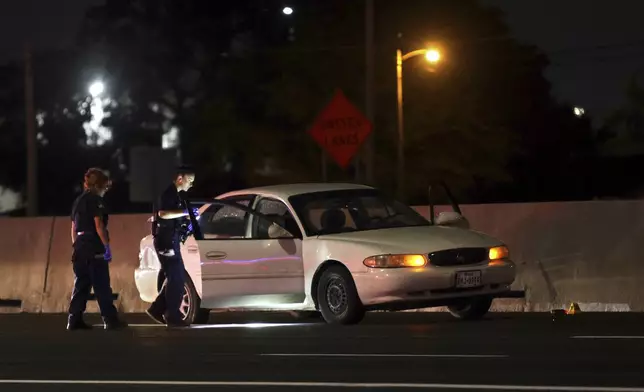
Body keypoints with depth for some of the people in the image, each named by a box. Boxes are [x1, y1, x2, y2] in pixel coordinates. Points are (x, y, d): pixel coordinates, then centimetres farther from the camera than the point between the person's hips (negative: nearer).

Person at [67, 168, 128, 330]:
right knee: (102, 286, -6)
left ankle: (74, 320, 5)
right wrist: (107, 246, -15)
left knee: (81, 285, 9)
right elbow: (99, 225, -15)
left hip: (80, 246, 8)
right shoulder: (95, 200, -8)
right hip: (94, 247, -8)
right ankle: (110, 320, -5)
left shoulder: (78, 201, 17)